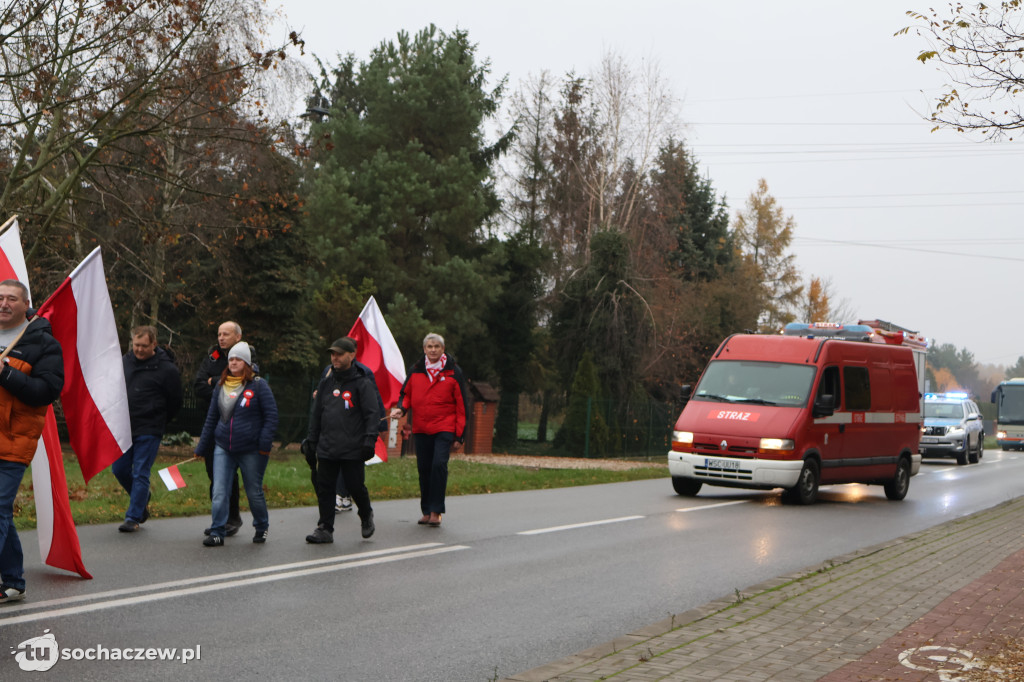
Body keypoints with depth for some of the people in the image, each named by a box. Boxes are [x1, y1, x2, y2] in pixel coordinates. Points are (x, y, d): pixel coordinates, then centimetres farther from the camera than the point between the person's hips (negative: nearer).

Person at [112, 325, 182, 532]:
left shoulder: (167, 369, -9)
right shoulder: (125, 361, 6)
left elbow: (175, 401, -1)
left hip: (148, 431, -6)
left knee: (140, 474, -4)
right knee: (119, 469, 8)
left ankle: (133, 518, 3)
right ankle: (142, 500, 32)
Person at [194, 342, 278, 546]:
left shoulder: (258, 385, -4)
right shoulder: (221, 386, 10)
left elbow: (271, 416, -5)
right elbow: (211, 418, 17)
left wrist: (265, 443, -14)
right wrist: (202, 448, 17)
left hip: (251, 451, -4)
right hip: (223, 448, 4)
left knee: (254, 492, 8)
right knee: (219, 492, -6)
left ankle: (262, 527, 29)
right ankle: (217, 532, -1)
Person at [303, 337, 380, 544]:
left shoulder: (363, 383, -3)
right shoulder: (326, 382, 14)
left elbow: (373, 414, -6)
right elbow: (316, 414, 20)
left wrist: (370, 439, -15)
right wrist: (311, 439, 16)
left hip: (353, 449, -5)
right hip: (327, 448, 5)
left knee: (356, 487, 0)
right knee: (324, 488, 2)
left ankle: (366, 516, 28)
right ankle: (325, 529, 9)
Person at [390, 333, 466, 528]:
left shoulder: (453, 372, 2)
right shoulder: (415, 371, 9)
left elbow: (461, 405, 3)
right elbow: (406, 394, 19)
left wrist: (459, 436, -2)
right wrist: (401, 408, -6)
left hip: (444, 428, -3)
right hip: (421, 429, 4)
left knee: (439, 464, -17)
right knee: (424, 468, 5)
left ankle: (436, 511, -12)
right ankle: (427, 511, 15)